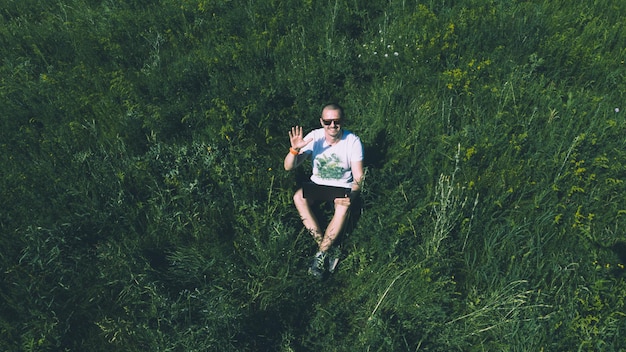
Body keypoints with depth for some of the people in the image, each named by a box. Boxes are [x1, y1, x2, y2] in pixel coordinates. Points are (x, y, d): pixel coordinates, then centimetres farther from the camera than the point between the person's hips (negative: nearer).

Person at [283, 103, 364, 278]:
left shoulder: (353, 141, -15)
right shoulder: (314, 137, -12)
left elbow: (358, 177, -14)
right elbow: (288, 167, -14)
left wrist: (352, 194, -35)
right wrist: (295, 149, -34)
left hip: (343, 187, -2)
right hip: (317, 184, 2)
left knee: (344, 207, -34)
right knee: (298, 197, -28)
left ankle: (320, 254, -22)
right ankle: (326, 247, -25)